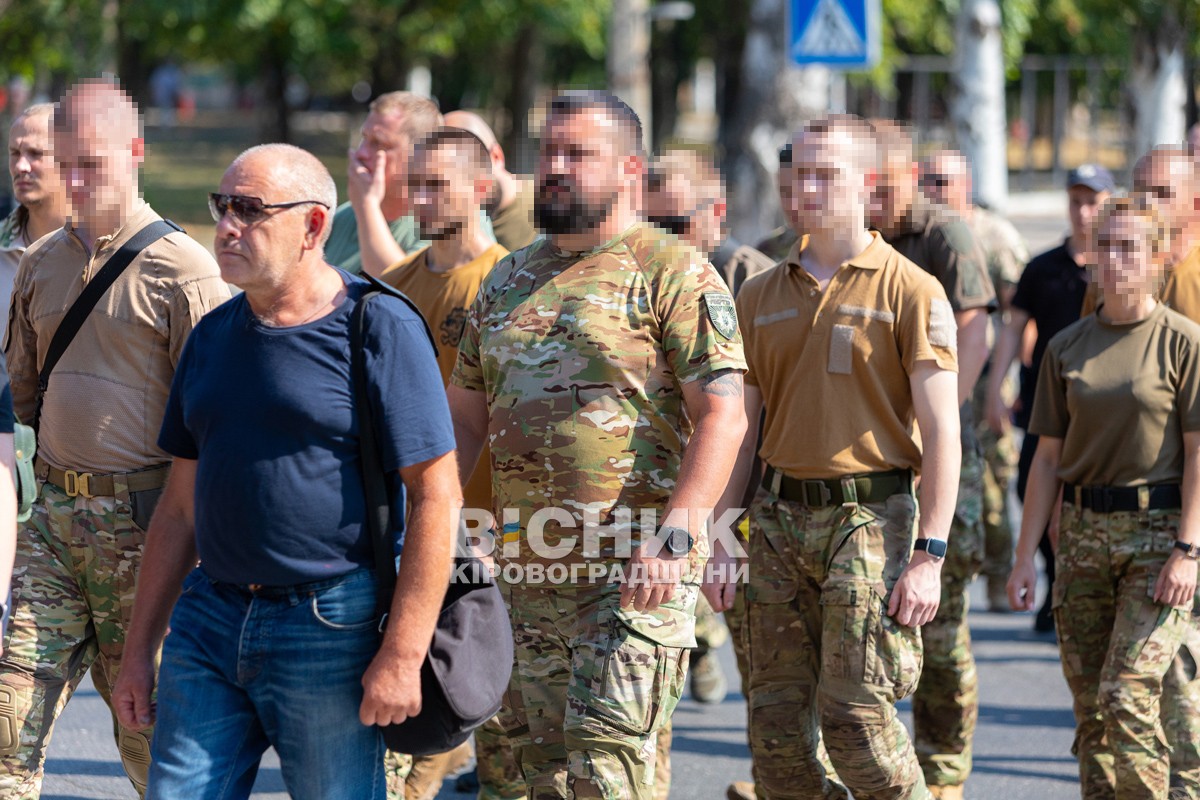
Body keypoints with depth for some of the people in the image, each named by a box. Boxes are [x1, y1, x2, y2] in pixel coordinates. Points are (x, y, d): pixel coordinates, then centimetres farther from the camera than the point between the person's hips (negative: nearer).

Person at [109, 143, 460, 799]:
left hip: (331, 625, -6)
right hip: (210, 619, 6)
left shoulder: (380, 329, -7)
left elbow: (436, 498, -11)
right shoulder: (213, 337, 13)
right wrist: (138, 650, 13)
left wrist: (402, 655, -16)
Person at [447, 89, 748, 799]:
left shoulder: (675, 274, -4)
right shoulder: (509, 282, 17)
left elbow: (722, 416, -12)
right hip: (528, 569, 7)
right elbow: (465, 419, 21)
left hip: (635, 569, -7)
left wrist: (675, 537, -22)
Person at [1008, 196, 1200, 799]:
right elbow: (1048, 458, 12)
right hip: (1082, 531, 5)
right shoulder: (1067, 348, 9)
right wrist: (1025, 557, 8)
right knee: (1090, 708, 6)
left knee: (1128, 697, -14)